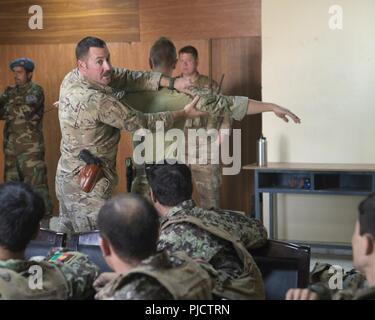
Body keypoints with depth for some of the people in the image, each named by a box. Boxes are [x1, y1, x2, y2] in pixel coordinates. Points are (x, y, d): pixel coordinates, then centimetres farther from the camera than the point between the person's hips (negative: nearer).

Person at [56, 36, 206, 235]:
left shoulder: (72, 78, -3)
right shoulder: (95, 101, -28)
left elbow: (125, 77, -2)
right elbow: (140, 122, -17)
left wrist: (170, 82, -11)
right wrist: (184, 113, -6)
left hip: (66, 176, 9)